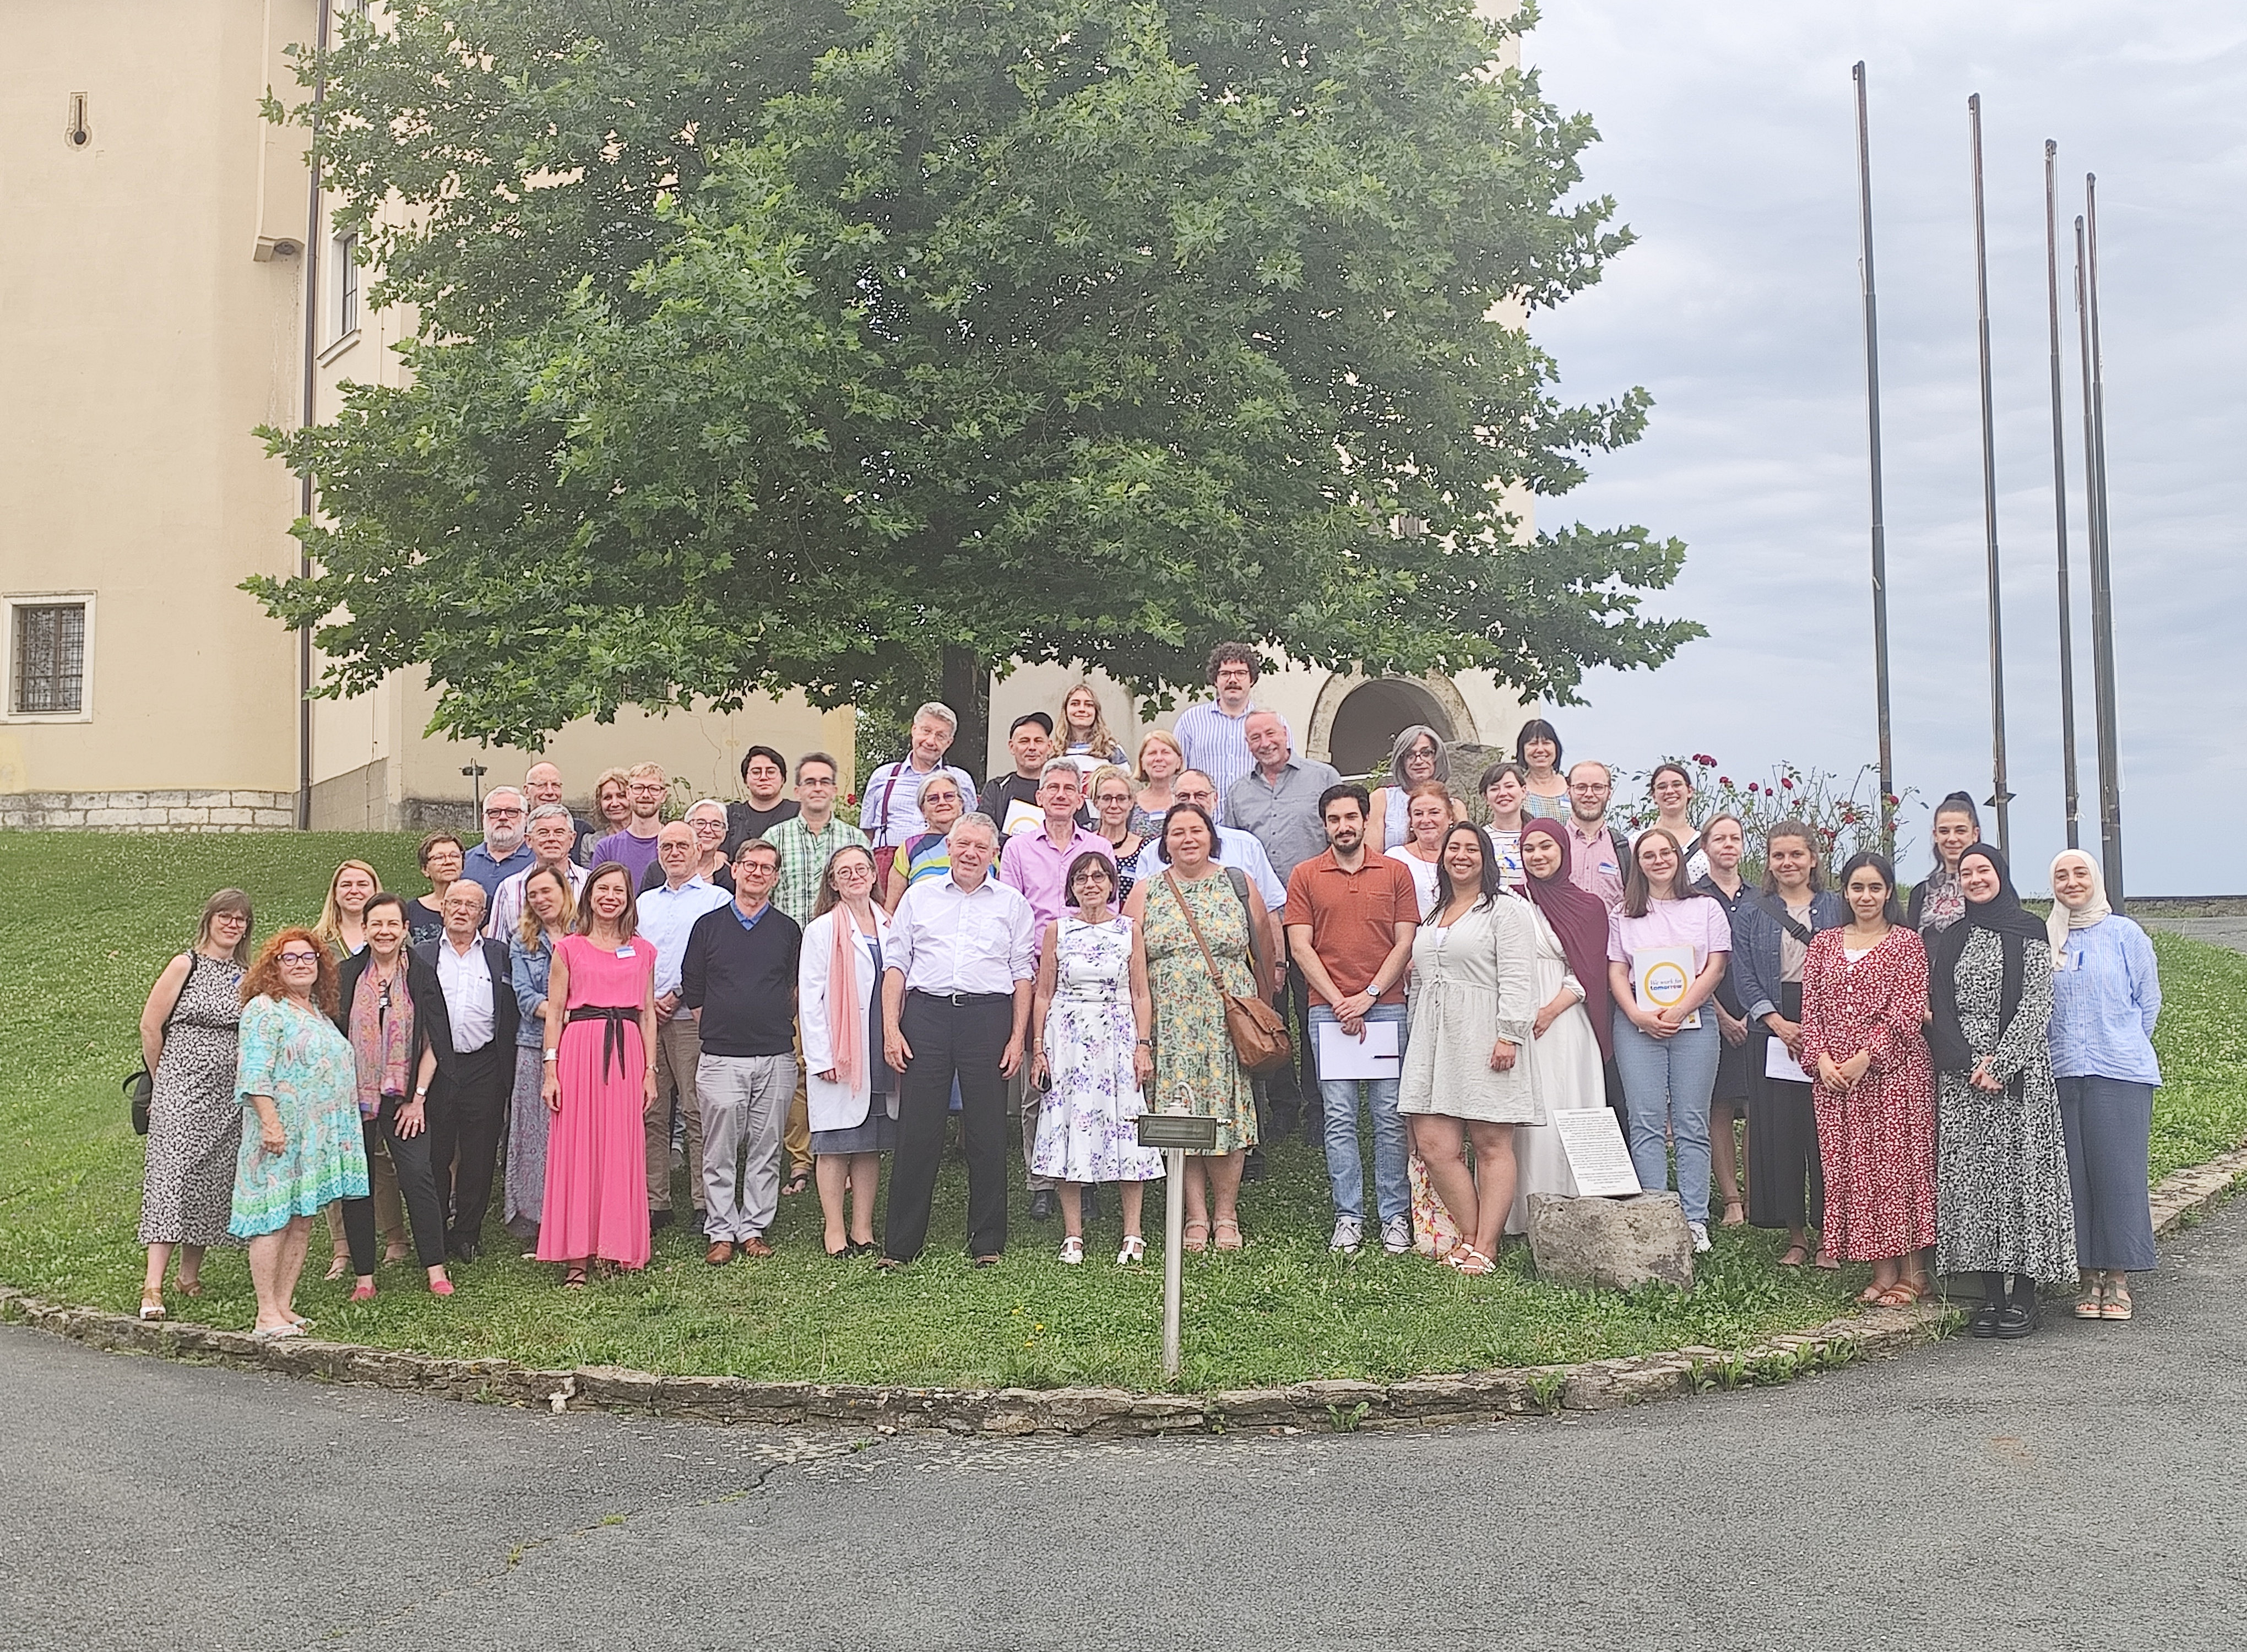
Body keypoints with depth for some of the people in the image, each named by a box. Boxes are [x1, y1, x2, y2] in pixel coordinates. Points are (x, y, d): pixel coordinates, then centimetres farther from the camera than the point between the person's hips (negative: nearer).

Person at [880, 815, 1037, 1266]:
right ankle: (900, 1243, 6)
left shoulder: (1012, 904, 12)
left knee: (987, 1132, 2)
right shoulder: (919, 897, 13)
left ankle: (987, 1242, 12)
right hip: (926, 1013, 0)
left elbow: (1023, 974, 10)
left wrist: (1018, 1037, 1)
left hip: (988, 1014, 0)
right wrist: (891, 1028, 1)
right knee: (917, 1129, -2)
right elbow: (896, 964, 10)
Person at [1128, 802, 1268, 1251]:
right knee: (1181, 1117, 0)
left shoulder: (1238, 885, 8)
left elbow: (1264, 951, 12)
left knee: (1227, 1111, -3)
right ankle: (1195, 1218, 8)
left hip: (1228, 1022, 0)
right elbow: (1132, 964, 5)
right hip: (1169, 1025, 1)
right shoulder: (1145, 893, 8)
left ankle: (1226, 1215, 9)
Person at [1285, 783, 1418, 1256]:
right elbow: (1300, 947, 2)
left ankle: (1395, 1217, 7)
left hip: (1386, 1006, 0)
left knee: (1390, 1116, 1)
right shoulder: (1305, 876, 8)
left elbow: (1405, 943, 4)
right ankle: (1348, 1217, 6)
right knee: (1339, 1118, 1)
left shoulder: (1395, 873, 9)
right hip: (1328, 1010, 0)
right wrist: (1339, 1002, -6)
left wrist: (1369, 994, -7)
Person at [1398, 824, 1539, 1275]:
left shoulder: (1506, 910, 0)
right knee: (1432, 1145, -3)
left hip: (1486, 1040, -6)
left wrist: (1508, 1037, -16)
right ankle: (1470, 1237, 8)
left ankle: (1485, 1248, 0)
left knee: (1492, 1145, -2)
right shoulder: (1431, 914, 22)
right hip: (1434, 1042, 7)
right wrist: (1418, 1033, 19)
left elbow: (1516, 980, -8)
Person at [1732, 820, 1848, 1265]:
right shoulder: (1750, 912, 9)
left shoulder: (1836, 908, 7)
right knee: (1779, 1131, 1)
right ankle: (1796, 1235, 10)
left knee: (1826, 1127, -3)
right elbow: (1744, 975, 3)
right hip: (1771, 1031, 1)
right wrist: (1780, 1024, -10)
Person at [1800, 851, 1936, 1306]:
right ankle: (1883, 1270, 10)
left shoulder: (1906, 943, 2)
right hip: (1835, 1077, 4)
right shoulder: (1825, 944, 14)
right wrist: (1821, 1058, -5)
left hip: (1894, 1071, -4)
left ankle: (1911, 1271, 4)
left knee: (1898, 1164, -4)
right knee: (1852, 1167, 2)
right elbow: (1811, 1009, 10)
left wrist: (1866, 1057, -13)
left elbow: (1909, 1012, -6)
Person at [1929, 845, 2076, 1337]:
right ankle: (1992, 1293, 7)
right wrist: (1969, 1062, -8)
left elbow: (2037, 1005, -5)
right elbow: (1939, 1007, 7)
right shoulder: (1950, 940, 13)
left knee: (2021, 1171, -5)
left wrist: (2000, 1062, -13)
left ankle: (2024, 1296, 0)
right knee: (1972, 1179, 1)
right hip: (1961, 1075, 4)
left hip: (2019, 1073, -4)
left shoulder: (2028, 933, 2)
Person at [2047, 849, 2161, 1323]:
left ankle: (2119, 1280, 6)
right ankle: (2090, 1278, 10)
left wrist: (2121, 1047, 7)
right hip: (2060, 1073, 2)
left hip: (2119, 1073, -2)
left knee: (2118, 1171, -2)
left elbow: (2148, 1003, 8)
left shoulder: (2124, 934, 2)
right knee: (2074, 1173, 2)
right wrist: (2060, 1051, 9)